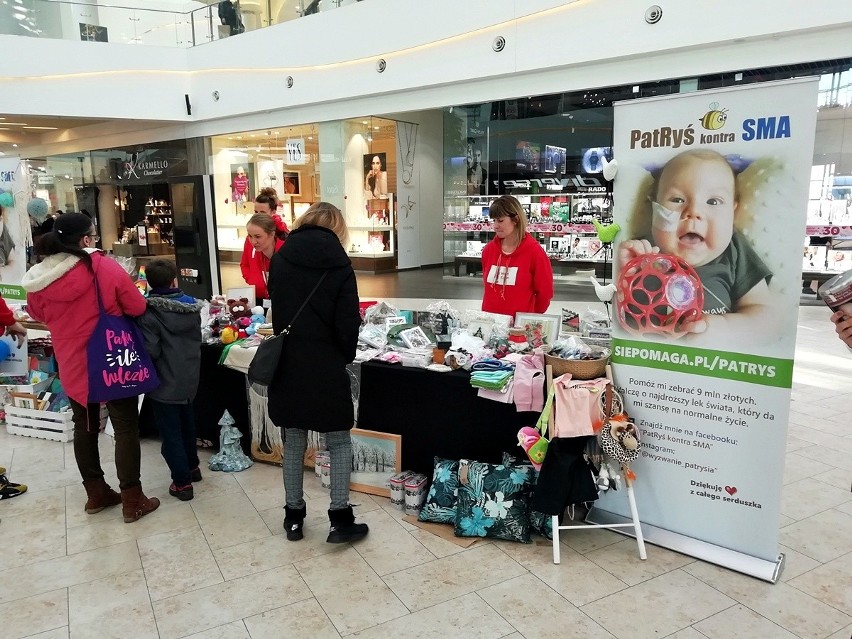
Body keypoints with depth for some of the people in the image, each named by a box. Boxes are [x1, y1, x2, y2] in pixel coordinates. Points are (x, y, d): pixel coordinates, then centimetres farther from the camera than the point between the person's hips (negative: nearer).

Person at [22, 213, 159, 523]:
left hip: (71, 363, 5)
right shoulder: (103, 267, -16)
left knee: (84, 427, 18)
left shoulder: (38, 277, -2)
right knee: (126, 428, 4)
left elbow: (38, 314, 15)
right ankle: (132, 501, 10)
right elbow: (137, 307, -10)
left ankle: (96, 494, 30)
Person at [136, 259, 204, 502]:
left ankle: (182, 482, 9)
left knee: (170, 432, 4)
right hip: (190, 378, 6)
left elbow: (151, 351, -22)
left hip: (165, 382, -6)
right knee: (187, 424, 24)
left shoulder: (149, 312, -19)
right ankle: (192, 467, 39)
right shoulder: (192, 305, 0)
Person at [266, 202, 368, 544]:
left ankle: (293, 515, 25)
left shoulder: (280, 259, 3)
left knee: (294, 442, 15)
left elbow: (276, 311, 10)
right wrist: (345, 357, 6)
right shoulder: (339, 263, -7)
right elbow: (348, 323, -9)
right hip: (326, 366, -3)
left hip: (287, 364, 4)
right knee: (339, 442, 10)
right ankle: (340, 519, 10)